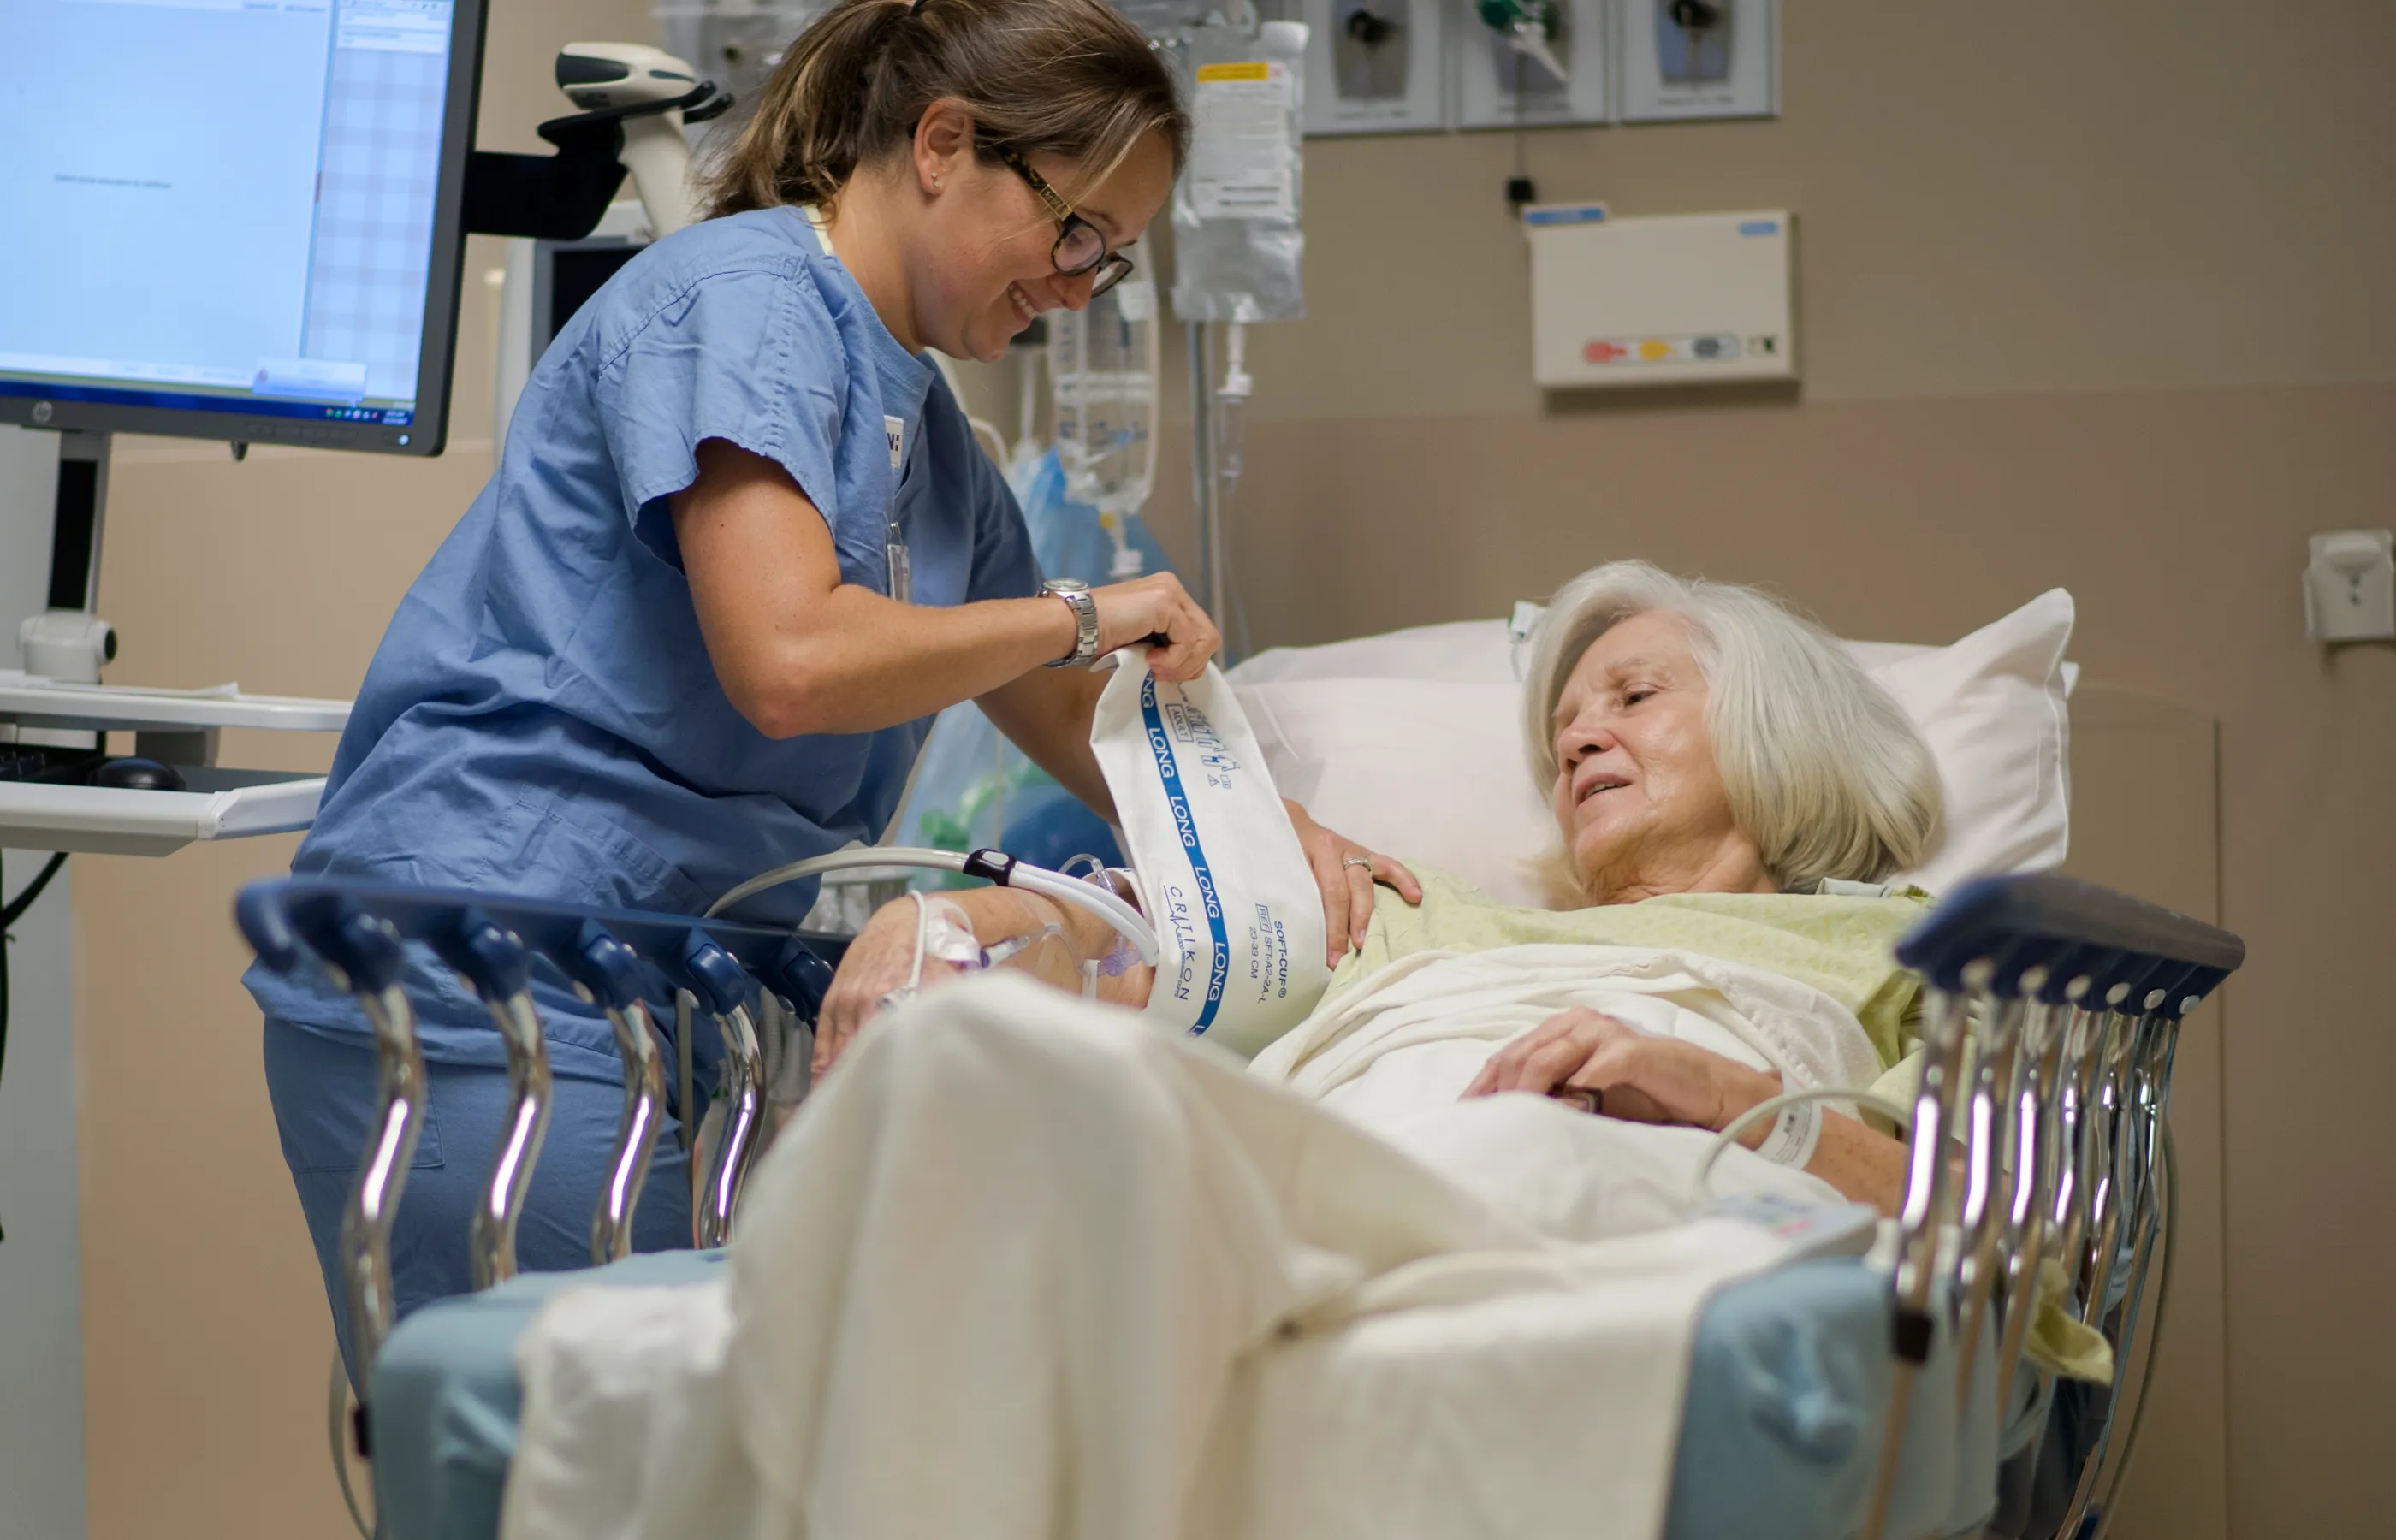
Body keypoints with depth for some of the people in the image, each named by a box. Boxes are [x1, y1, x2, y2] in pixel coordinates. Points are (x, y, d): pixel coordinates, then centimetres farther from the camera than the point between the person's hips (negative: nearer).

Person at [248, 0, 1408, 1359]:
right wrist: (1085, 616, -9)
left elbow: (1058, 712, 28)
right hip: (489, 987, -9)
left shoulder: (929, 434, 18)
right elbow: (792, 660, -24)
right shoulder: (744, 294, -11)